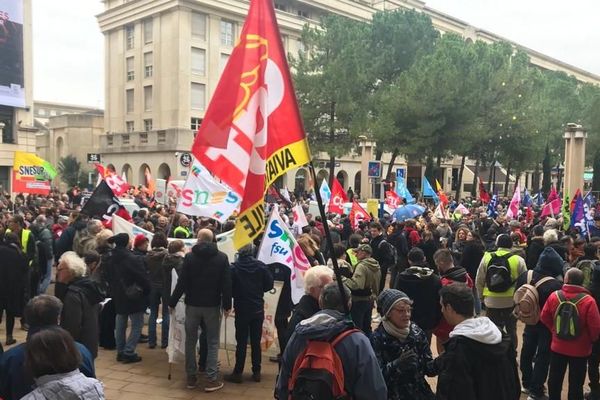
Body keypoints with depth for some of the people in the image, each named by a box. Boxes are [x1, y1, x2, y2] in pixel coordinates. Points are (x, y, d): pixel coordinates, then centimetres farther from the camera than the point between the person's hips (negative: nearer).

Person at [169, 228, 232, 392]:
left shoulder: (189, 257, -4)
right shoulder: (222, 257, -3)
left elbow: (182, 282, -5)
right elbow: (226, 284, -5)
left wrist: (172, 302, 4)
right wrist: (227, 305, 2)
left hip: (192, 305, 1)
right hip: (212, 305, -1)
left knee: (190, 341, 13)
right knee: (213, 342, 5)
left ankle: (191, 377, 18)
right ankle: (211, 379, 2)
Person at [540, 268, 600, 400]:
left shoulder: (554, 296, -11)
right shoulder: (588, 301, -21)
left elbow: (544, 318, 1)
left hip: (558, 347, 3)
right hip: (580, 350, -2)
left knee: (554, 380, 19)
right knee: (576, 384, 12)